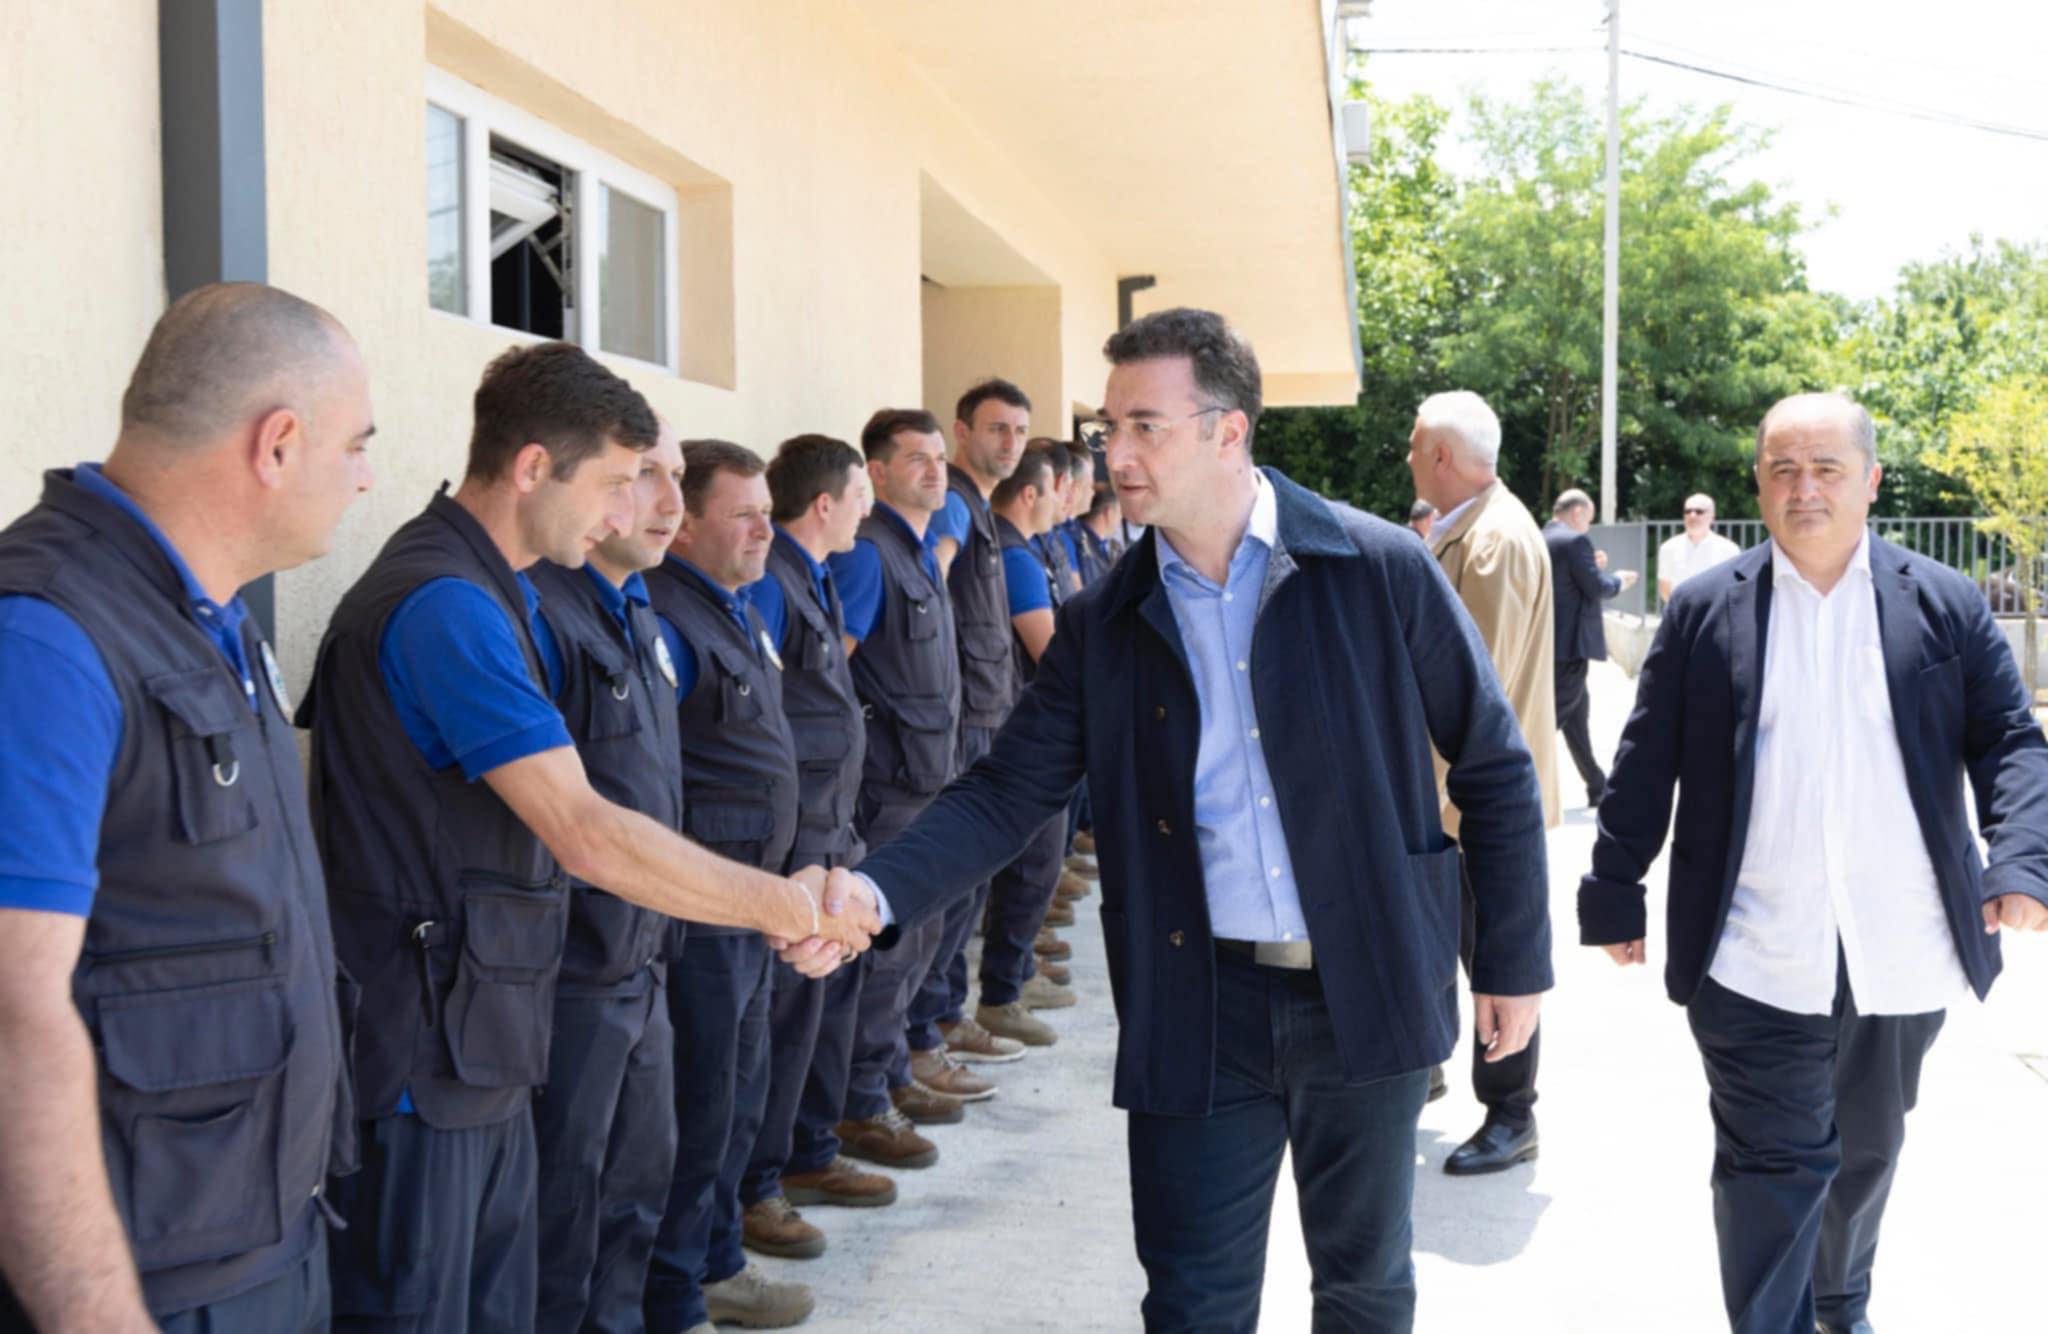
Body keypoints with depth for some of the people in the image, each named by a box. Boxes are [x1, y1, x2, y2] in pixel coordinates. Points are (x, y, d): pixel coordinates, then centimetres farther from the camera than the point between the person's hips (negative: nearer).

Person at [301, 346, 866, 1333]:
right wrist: (781, 906, -15)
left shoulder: (478, 591, 12)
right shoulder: (443, 605, -20)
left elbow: (567, 830, 15)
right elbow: (588, 838, -24)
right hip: (418, 1063, -10)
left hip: (475, 1053, 10)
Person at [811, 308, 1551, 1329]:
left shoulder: (1381, 571, -6)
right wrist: (878, 889, -19)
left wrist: (1513, 963, 2)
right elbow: (1006, 793, -2)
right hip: (1197, 1008, 1)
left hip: (1367, 989, -1)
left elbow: (1494, 770, 1)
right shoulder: (1105, 623, 2)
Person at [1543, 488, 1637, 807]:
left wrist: (1591, 566, 17)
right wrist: (1619, 580, 5)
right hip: (1570, 643, -9)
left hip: (1547, 642, 9)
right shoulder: (1575, 540, -14)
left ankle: (1597, 787, 27)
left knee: (1577, 712, 17)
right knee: (1553, 715, -7)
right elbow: (1596, 589, -14)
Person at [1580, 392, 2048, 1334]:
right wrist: (1613, 896, 0)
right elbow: (1644, 766, 2)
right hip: (1756, 963, -2)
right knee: (1773, 1166, -4)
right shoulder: (1704, 611, 1)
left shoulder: (1944, 604, 3)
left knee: (1866, 1150, 21)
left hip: (1900, 957, 3)